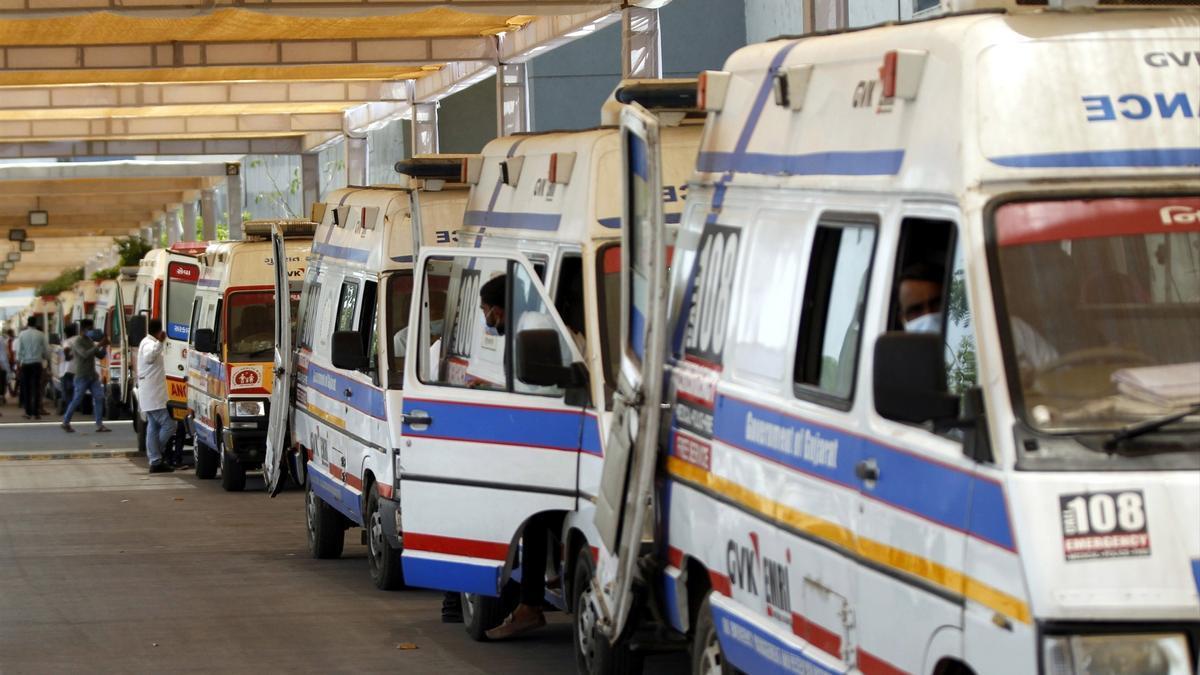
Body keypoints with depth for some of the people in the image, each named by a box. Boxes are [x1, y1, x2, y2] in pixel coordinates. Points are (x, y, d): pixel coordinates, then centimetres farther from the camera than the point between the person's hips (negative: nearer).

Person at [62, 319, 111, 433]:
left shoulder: (90, 341, 13)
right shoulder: (77, 341, -11)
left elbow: (100, 355, 15)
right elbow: (85, 354, -25)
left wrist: (103, 346, -3)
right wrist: (98, 345, -25)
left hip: (92, 376, 7)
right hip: (81, 376, -7)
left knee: (99, 398, -3)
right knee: (76, 400, -2)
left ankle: (99, 425, -4)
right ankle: (66, 423, 13)